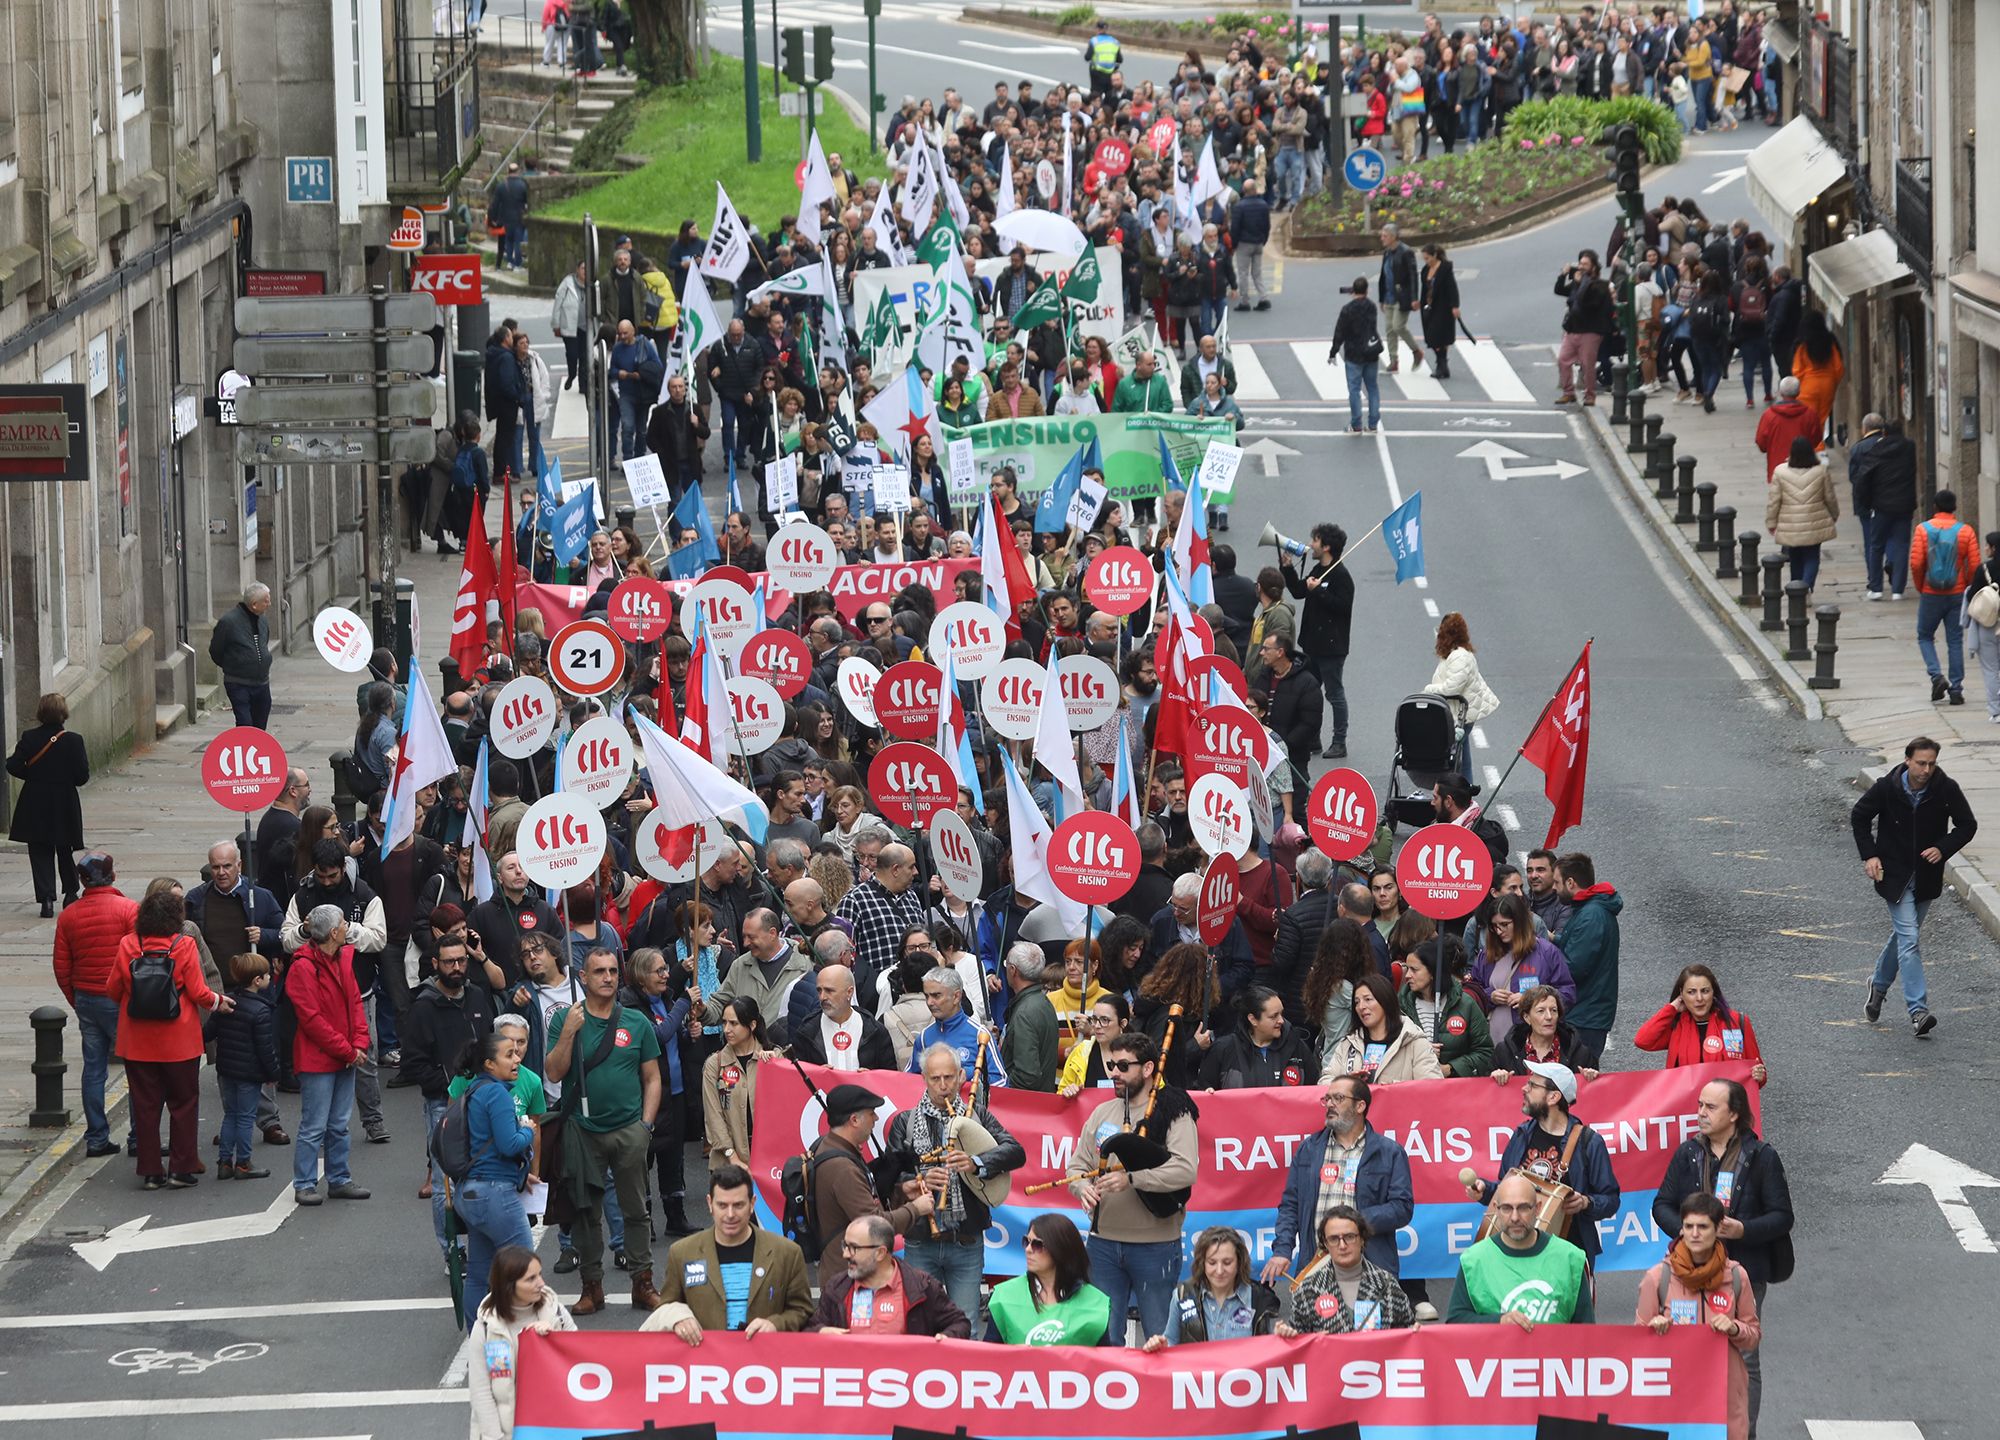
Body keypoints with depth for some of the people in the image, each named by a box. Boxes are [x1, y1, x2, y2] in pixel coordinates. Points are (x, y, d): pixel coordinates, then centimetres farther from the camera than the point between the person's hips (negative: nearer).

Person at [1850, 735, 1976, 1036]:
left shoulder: (1946, 790, -12)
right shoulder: (1887, 788, -14)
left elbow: (1967, 825, -1)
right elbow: (1859, 817, 2)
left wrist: (1943, 849, -17)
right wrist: (1869, 855, -7)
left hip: (1926, 876, 3)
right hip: (1894, 874, -3)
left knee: (1904, 935, 18)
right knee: (1908, 938, -13)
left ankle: (1879, 984, 44)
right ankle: (1918, 1011, -18)